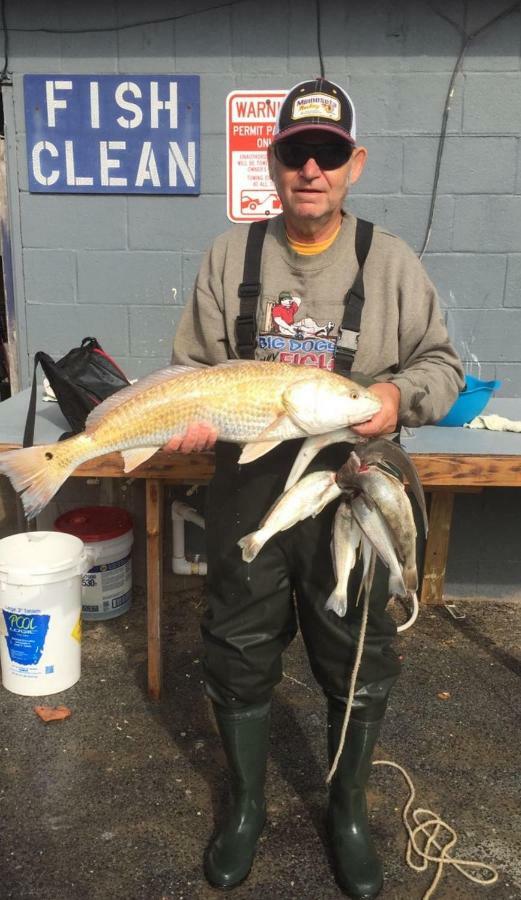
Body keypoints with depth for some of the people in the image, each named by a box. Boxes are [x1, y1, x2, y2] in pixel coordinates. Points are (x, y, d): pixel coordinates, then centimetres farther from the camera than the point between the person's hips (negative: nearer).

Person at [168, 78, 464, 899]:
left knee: (360, 664, 12)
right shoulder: (229, 255, 3)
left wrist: (401, 395, -17)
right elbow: (192, 366, 6)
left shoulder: (391, 261, 0)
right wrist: (187, 421, -15)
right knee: (240, 655, 14)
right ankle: (246, 807, 39)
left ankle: (348, 812, 40)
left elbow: (443, 362, 4)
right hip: (247, 492, 1)